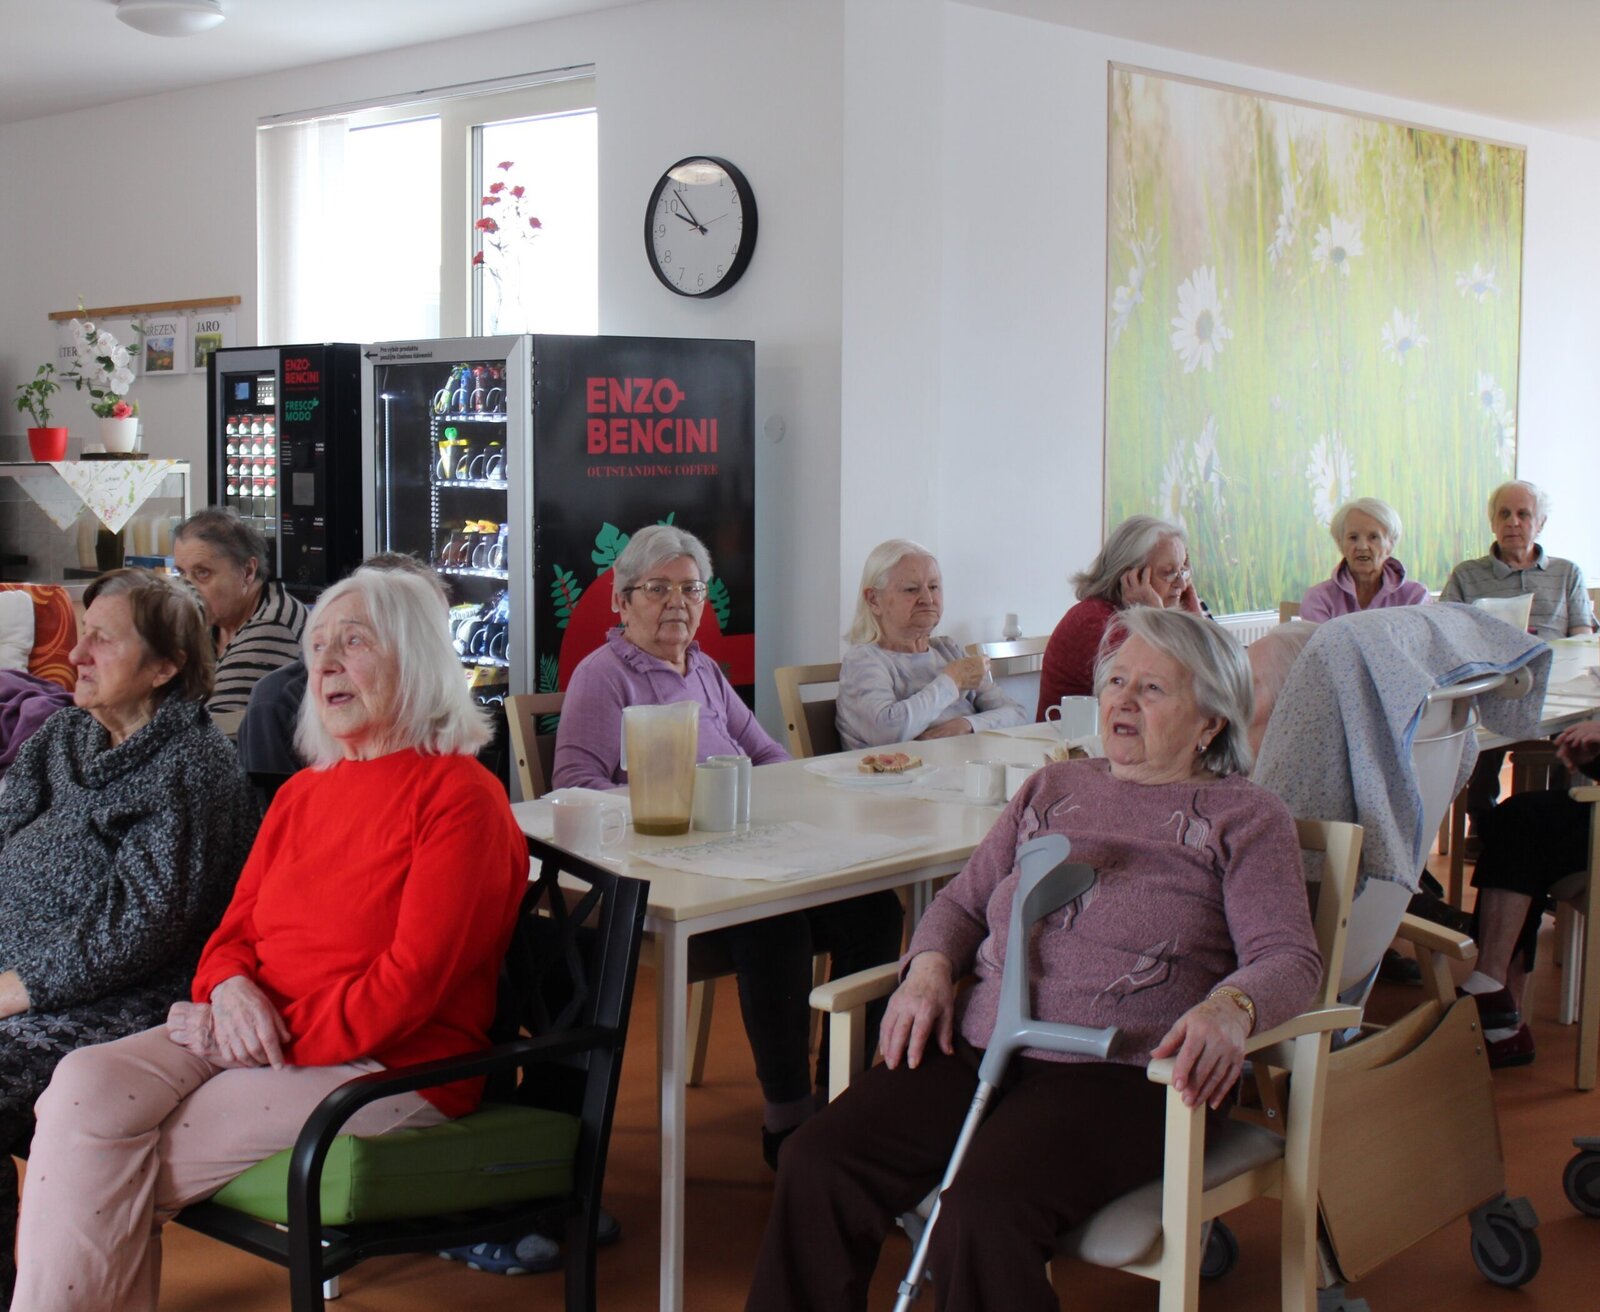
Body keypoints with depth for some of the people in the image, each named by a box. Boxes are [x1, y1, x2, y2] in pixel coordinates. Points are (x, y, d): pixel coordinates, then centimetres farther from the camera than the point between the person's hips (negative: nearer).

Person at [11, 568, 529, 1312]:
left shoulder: (459, 795, -7)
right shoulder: (300, 795, 18)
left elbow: (413, 978, -14)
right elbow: (234, 933, 17)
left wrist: (280, 1042, -15)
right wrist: (230, 988, -6)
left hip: (391, 1070, -7)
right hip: (254, 1042, 7)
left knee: (110, 1172, -19)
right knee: (87, 1086, -20)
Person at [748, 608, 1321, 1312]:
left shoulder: (1245, 817, 10)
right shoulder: (1051, 789, 24)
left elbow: (1289, 956, 0)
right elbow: (962, 899, 27)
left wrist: (1231, 1007, -23)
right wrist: (929, 967, 4)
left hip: (1116, 1072, -4)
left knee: (985, 1209, -33)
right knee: (817, 1164, -20)